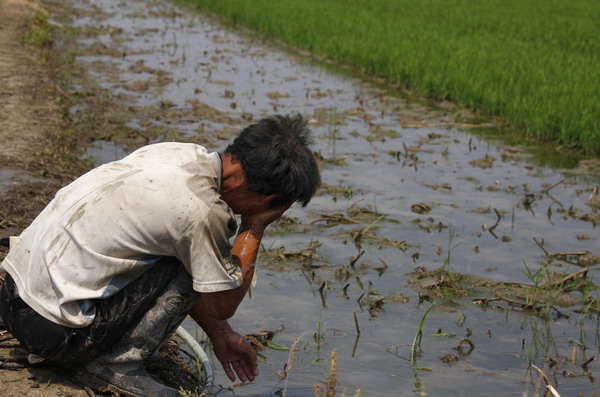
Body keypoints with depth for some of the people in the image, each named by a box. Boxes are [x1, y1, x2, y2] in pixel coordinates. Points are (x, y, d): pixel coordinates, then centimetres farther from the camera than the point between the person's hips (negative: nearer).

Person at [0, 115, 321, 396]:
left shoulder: (180, 153, 4)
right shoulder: (202, 211, -22)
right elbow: (222, 304, -5)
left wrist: (219, 335, 24)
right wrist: (254, 228, 1)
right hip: (54, 328, -8)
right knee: (188, 269, -8)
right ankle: (112, 365, -2)